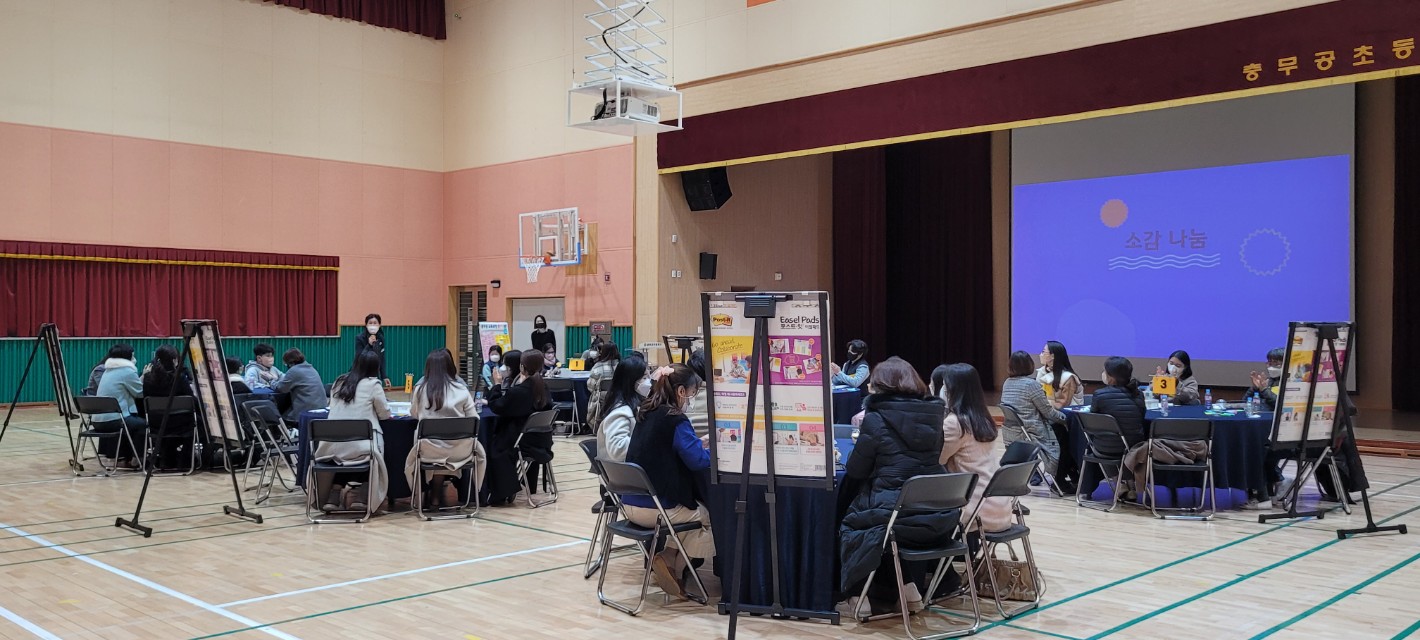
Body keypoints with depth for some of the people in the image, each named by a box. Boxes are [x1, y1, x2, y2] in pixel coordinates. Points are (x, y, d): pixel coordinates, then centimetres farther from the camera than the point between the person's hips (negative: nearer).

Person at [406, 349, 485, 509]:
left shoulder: (420, 389, -2)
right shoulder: (461, 389, -4)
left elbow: (414, 414, 16)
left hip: (431, 450, 1)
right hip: (460, 450, 0)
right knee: (478, 451, 32)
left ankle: (436, 494, 33)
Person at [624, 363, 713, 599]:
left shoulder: (646, 413, 9)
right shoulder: (675, 419, -16)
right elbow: (698, 461, -18)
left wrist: (700, 443, 19)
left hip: (631, 503, 8)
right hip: (656, 508, -8)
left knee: (696, 506, 28)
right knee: (710, 515, 13)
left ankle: (667, 558, 16)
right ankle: (673, 566, 6)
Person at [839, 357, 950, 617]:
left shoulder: (876, 419, -8)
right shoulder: (933, 414, 7)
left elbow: (854, 472, 0)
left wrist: (863, 444, 20)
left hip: (896, 515, -5)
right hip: (939, 514, 6)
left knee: (850, 523, 25)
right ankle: (912, 585, 27)